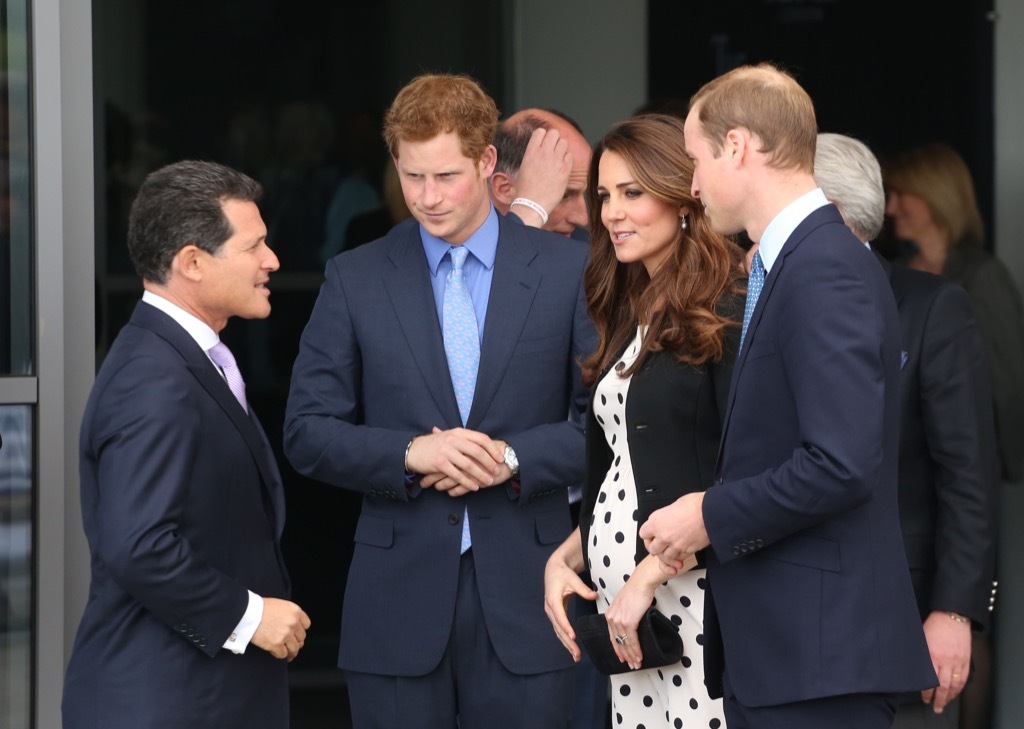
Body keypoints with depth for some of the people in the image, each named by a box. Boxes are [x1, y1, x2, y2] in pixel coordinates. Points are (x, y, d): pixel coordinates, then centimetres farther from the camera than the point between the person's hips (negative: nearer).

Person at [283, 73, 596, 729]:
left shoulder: (567, 270, 4)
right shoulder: (356, 279, 5)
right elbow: (308, 432, 3)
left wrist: (513, 458, -13)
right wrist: (410, 453, -14)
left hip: (523, 599, 0)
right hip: (400, 596, 1)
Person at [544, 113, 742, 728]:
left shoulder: (727, 313, -7)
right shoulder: (628, 319, 18)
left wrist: (648, 576, -16)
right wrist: (564, 559, 7)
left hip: (692, 599, -7)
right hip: (622, 607, 7)